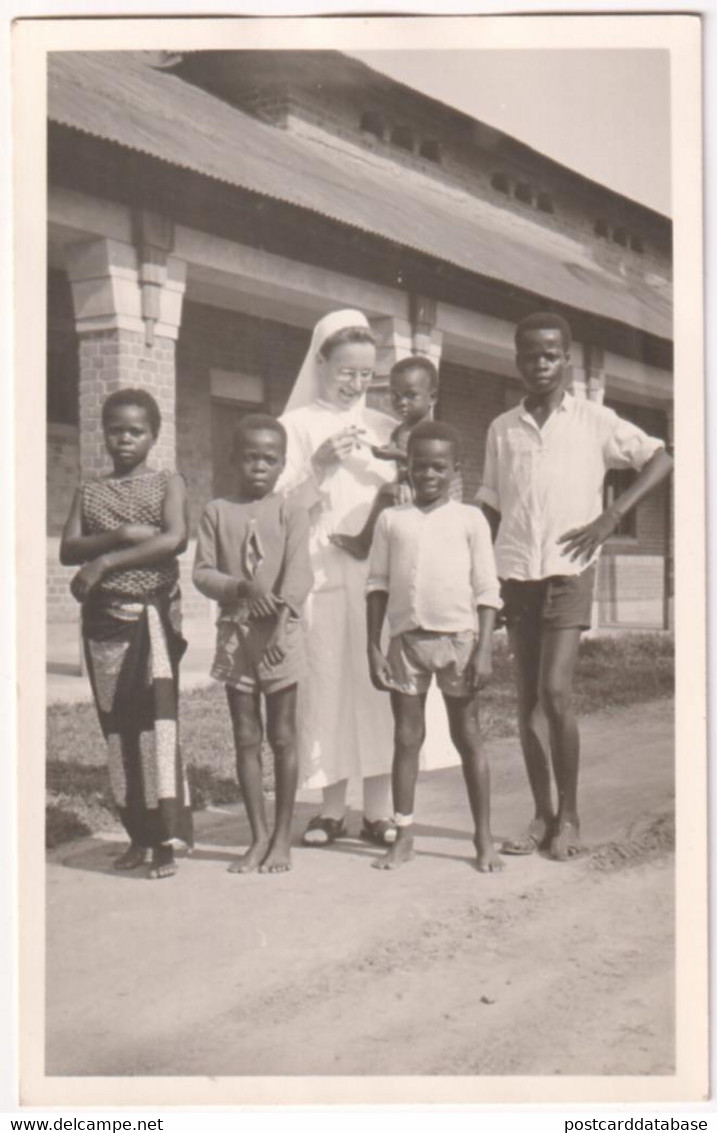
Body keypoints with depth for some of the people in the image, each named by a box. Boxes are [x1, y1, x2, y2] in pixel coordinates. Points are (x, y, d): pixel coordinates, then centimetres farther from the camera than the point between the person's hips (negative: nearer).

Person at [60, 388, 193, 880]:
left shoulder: (168, 483, 4)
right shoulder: (90, 491, 12)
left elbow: (175, 539, -13)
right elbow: (68, 549, 1)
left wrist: (106, 561, -15)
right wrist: (119, 536, -15)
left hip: (154, 613, -4)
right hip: (104, 617, 4)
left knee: (158, 720, -12)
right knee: (118, 727, 7)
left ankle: (165, 838, -10)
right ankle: (138, 834, 18)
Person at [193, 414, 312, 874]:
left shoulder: (291, 514, -1)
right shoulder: (217, 512, 6)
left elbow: (298, 574, -13)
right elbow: (202, 573, 0)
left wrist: (281, 618, -27)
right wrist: (242, 586, -19)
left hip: (281, 633, -2)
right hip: (235, 632, 2)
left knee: (282, 736, 4)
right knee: (246, 738, 7)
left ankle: (283, 836, 15)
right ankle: (260, 835, 17)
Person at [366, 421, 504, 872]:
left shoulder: (470, 519, 2)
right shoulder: (391, 519, 7)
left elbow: (487, 590, 1)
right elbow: (378, 585, 7)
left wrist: (484, 649, -7)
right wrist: (373, 648, 1)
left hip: (458, 637, -2)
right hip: (407, 637, 2)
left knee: (467, 736, 5)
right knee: (407, 737, 6)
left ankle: (484, 838, 13)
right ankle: (404, 836, 15)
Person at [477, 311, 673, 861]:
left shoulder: (594, 420, 1)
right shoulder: (502, 429, 10)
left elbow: (660, 458, 2)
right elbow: (491, 507, 14)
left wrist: (613, 514, -9)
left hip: (569, 573, -4)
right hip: (515, 575, 4)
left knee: (556, 693, -12)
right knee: (528, 699, 5)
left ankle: (570, 816, 2)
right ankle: (542, 815, 14)